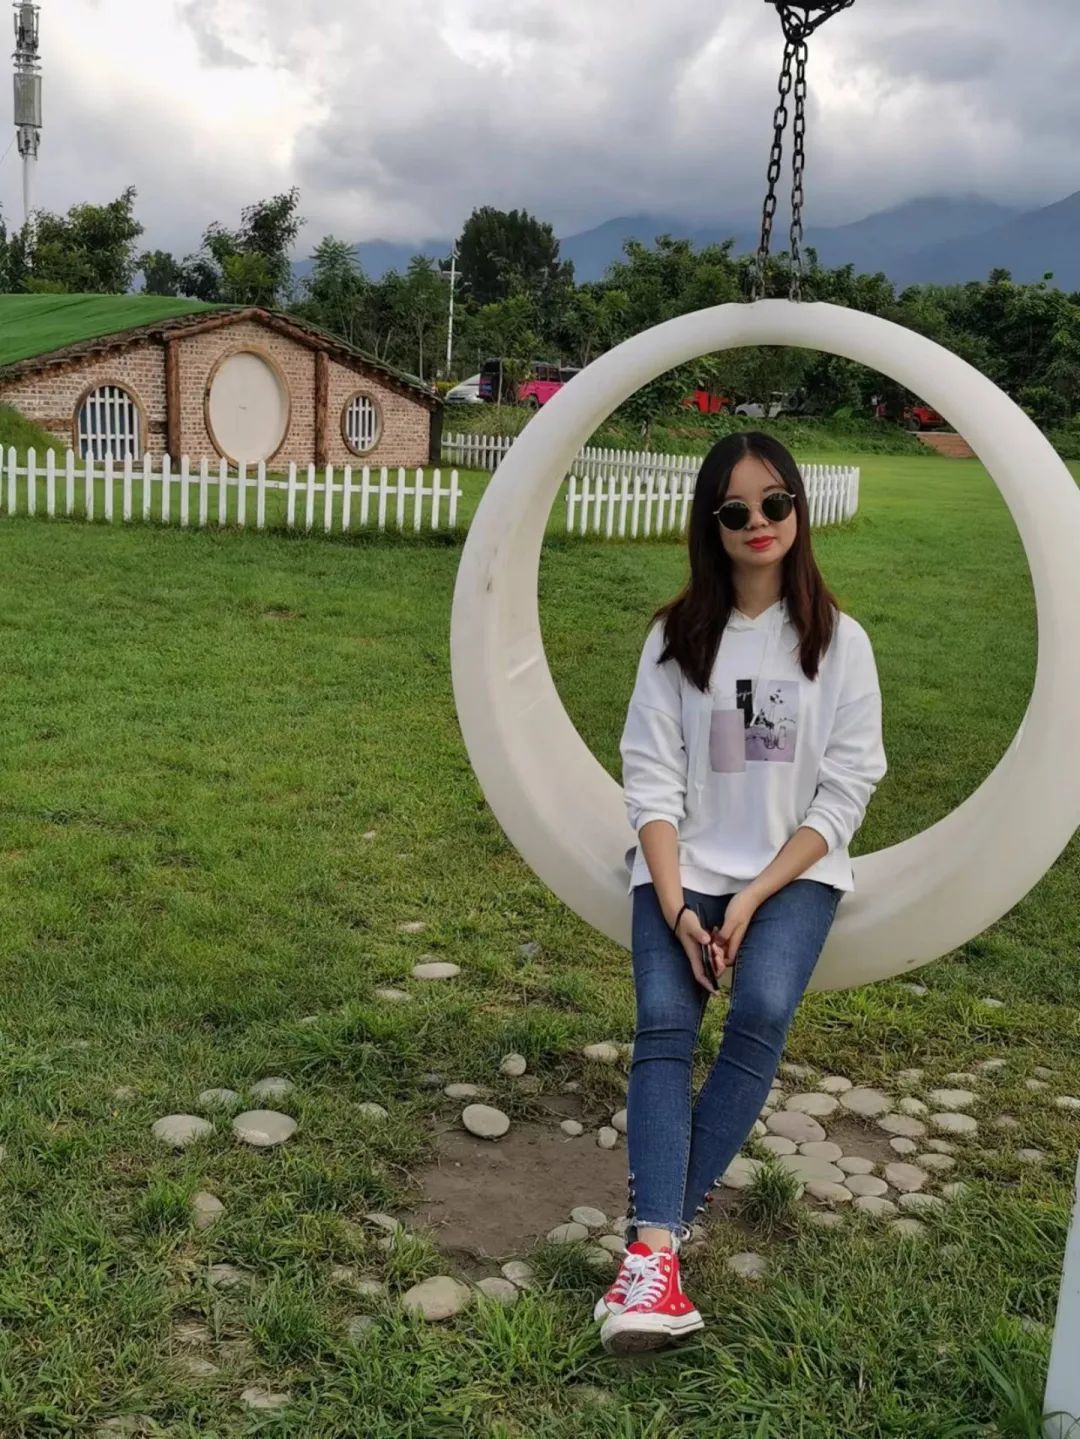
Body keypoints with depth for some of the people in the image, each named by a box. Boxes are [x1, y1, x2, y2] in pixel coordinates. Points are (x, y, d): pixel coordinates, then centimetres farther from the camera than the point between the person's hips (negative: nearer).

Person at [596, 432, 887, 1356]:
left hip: (795, 870, 0)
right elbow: (651, 780, -3)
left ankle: (664, 1222, -17)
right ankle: (656, 1254, -29)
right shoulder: (677, 637, 2)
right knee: (664, 1021, -23)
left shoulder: (839, 641, 0)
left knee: (763, 1010, -27)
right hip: (684, 864, 1)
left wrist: (753, 899, -14)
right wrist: (677, 907, -16)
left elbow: (844, 794, -4)